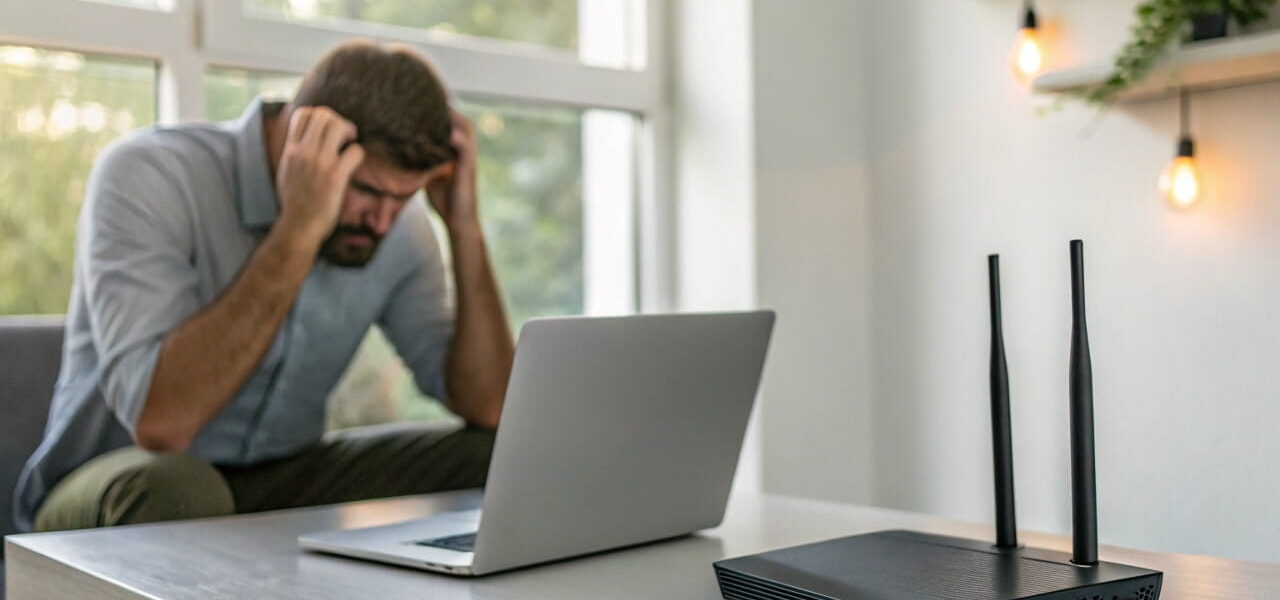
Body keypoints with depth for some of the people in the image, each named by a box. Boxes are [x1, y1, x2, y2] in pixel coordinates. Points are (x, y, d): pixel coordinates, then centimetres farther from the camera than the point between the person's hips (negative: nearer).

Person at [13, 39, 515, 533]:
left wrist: (465, 228, -19)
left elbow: (489, 410, -9)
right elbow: (161, 423, -34)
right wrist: (299, 230, -34)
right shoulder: (147, 176, -21)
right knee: (174, 491, -38)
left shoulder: (396, 218, -7)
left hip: (284, 477, 4)